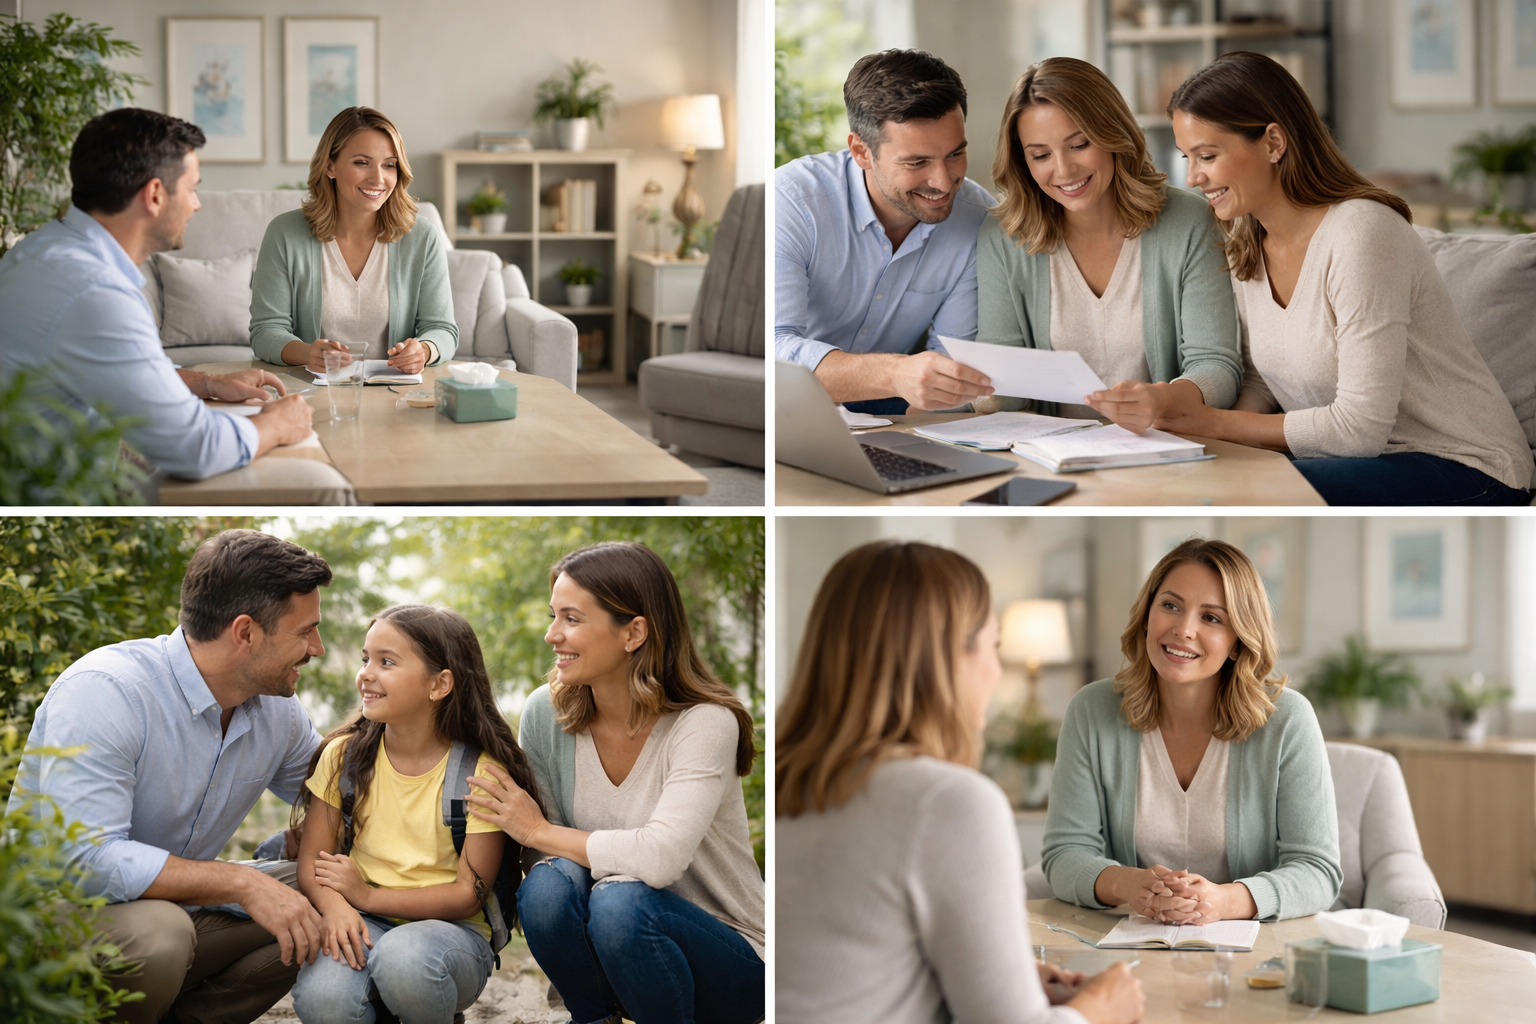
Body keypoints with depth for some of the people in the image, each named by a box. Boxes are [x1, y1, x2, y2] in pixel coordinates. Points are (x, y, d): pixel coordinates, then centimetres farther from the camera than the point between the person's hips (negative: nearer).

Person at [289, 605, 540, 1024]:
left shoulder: (480, 771, -7)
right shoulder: (345, 756, 3)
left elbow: (469, 894, -8)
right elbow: (311, 858, 2)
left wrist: (367, 896, -14)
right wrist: (334, 907, -21)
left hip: (452, 930, -2)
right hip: (365, 926, 2)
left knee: (404, 956, -38)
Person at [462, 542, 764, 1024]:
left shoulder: (705, 723, -19)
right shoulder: (545, 713, -4)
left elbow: (660, 857, -33)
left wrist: (539, 831, -20)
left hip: (728, 963, -4)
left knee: (620, 901, -33)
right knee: (547, 886, -26)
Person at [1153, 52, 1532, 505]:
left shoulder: (1361, 234, -22)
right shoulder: (1247, 244, 4)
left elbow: (1360, 428, -24)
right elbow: (1259, 382, 9)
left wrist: (1215, 423, -18)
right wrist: (1182, 419, -12)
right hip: (1354, 457, 7)